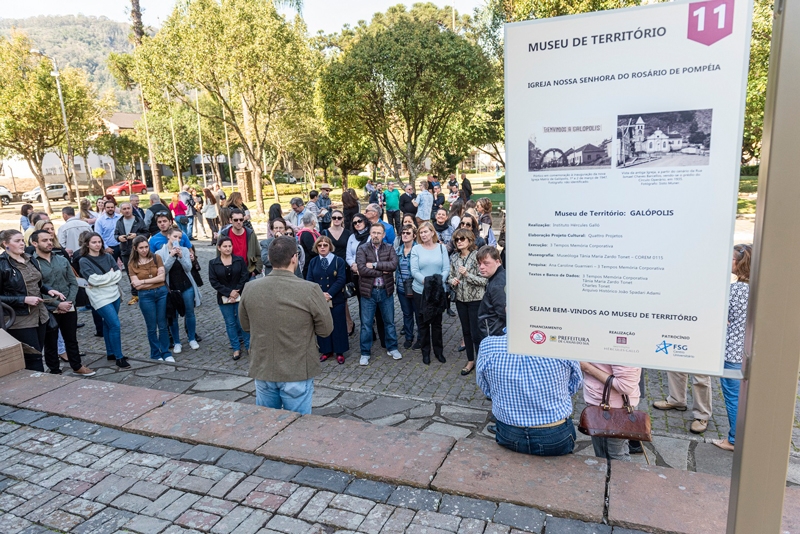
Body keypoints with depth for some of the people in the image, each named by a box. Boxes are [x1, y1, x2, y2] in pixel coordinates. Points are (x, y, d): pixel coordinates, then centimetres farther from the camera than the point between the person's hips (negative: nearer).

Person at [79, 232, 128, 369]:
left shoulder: (108, 256, 6)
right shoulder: (84, 261, -7)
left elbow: (119, 274, 1)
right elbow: (94, 279, -15)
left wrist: (103, 279, -10)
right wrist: (111, 275, -5)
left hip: (114, 294, 5)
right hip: (100, 297, -5)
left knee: (108, 324, 16)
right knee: (115, 325, -10)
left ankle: (111, 353, 28)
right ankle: (119, 358, -2)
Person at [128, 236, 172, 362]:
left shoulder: (156, 258, 0)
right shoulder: (132, 264, -2)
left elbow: (162, 277, -8)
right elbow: (137, 286, -9)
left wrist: (143, 281, -10)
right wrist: (155, 279, -9)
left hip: (162, 293, 1)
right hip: (145, 296, -1)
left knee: (163, 325, 8)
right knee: (152, 327, 9)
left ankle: (166, 353, 19)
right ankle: (155, 354, 23)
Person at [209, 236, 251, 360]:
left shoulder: (239, 260, 0)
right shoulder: (213, 263, -1)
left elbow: (244, 277, -3)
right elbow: (213, 281, -6)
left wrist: (237, 291, -12)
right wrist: (229, 292, -13)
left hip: (240, 296, -1)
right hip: (224, 298, 1)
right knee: (230, 323, 8)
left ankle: (248, 345, 15)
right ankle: (236, 348, 17)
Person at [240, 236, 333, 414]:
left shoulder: (250, 288, -8)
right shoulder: (310, 290, -20)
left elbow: (245, 326, 8)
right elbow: (326, 329, -8)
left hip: (262, 370, 4)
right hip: (297, 372, -3)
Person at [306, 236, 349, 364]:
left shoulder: (339, 261, -2)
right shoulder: (313, 262, 6)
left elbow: (341, 280, -11)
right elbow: (309, 280, 0)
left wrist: (329, 294, -19)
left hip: (336, 300, -2)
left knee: (338, 325, 5)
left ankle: (340, 352, 17)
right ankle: (326, 351, 23)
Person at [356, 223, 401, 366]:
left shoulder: (389, 248, 2)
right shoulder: (362, 249, -5)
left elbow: (394, 264, -16)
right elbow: (362, 269, -18)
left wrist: (374, 265, -19)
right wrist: (382, 271, -14)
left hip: (386, 291, 2)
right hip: (368, 291, -2)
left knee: (389, 321, 14)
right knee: (366, 324, 6)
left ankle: (392, 348, 30)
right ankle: (365, 353, 18)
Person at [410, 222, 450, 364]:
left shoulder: (441, 247, 2)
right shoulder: (416, 249, -1)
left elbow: (446, 268, -3)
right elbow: (414, 271, -8)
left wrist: (440, 281, -19)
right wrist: (425, 281, -22)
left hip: (438, 290, 1)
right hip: (421, 290, -1)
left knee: (437, 322, 10)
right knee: (423, 322, 8)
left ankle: (438, 351, 23)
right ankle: (425, 352, 20)